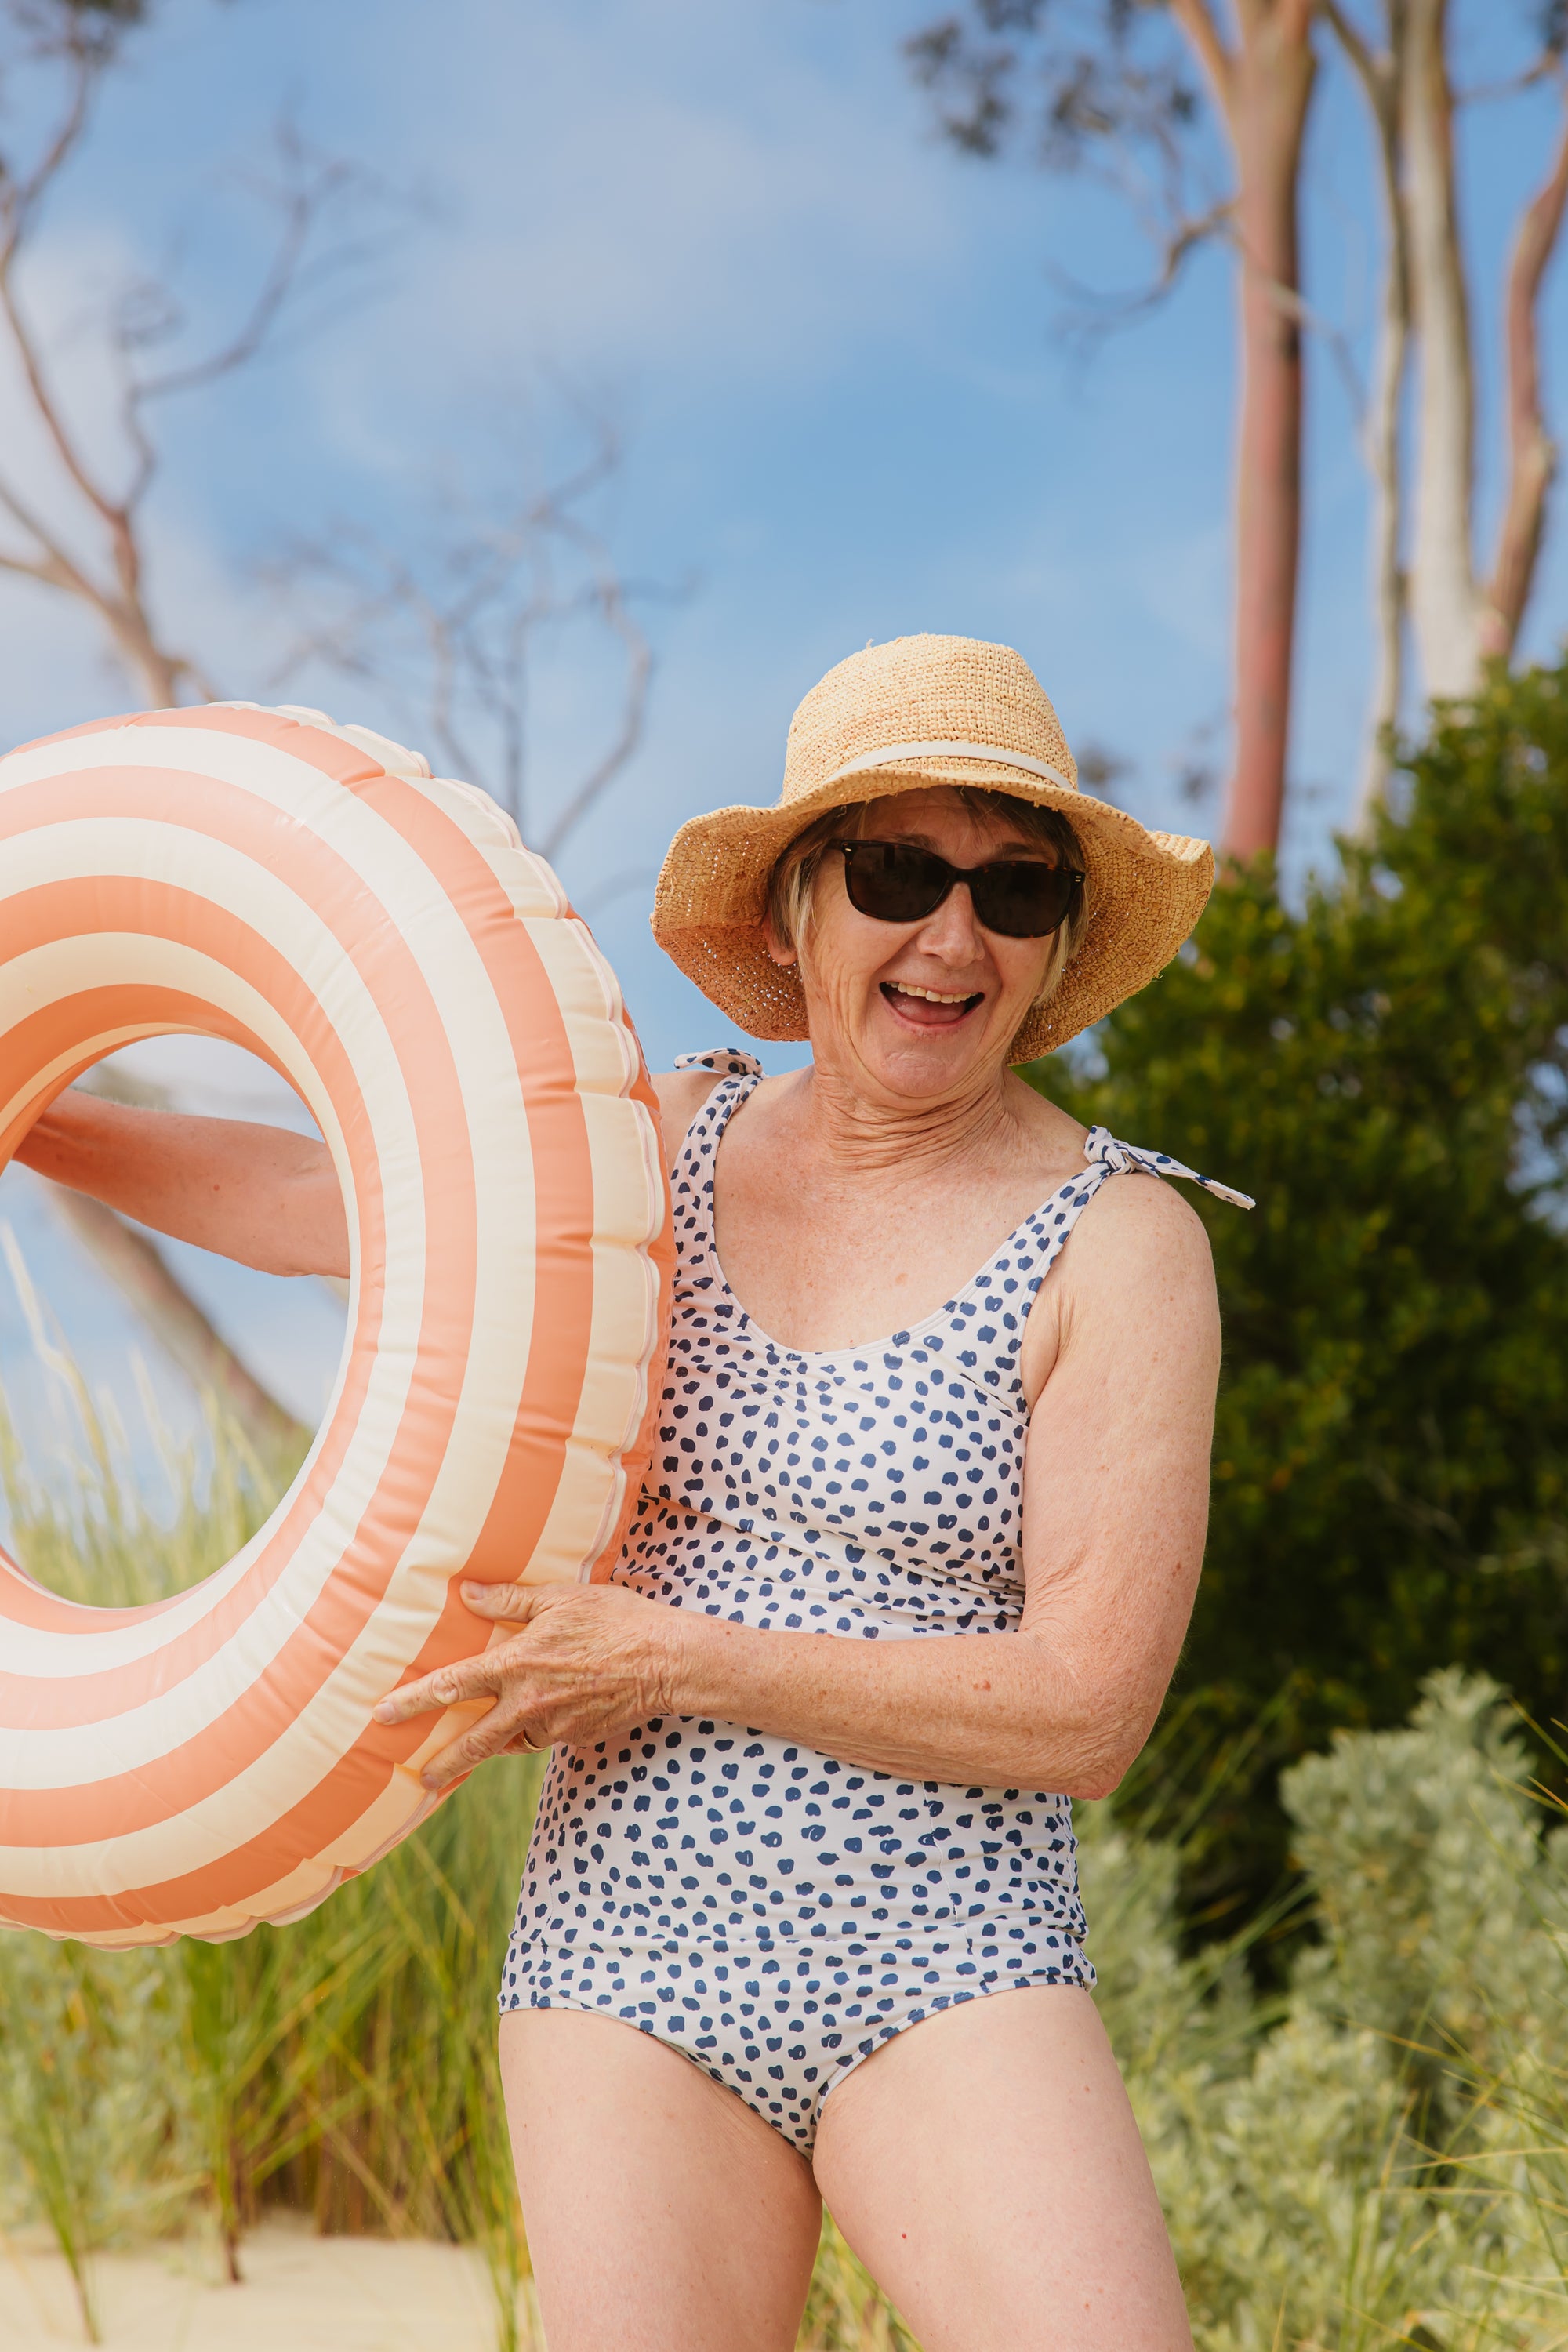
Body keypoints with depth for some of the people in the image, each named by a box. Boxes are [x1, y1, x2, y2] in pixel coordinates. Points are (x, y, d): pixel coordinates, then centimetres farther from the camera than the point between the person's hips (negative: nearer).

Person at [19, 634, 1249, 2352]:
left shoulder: (1118, 1244, -5)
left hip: (945, 1975, -3)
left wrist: (684, 1659, -15)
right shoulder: (677, 1140, 8)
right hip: (624, 1960, 3)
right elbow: (317, 1197, 21)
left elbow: (1089, 1711, -12)